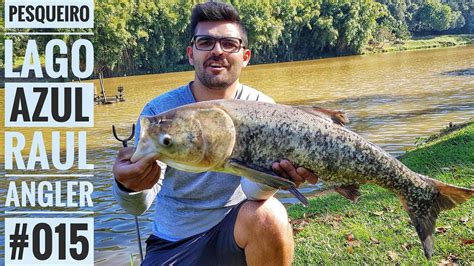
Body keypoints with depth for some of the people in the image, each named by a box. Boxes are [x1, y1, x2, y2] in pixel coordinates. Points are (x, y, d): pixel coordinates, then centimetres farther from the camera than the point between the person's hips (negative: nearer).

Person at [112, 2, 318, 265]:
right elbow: (138, 205, -14)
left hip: (238, 230, -1)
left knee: (267, 216, -30)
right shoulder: (159, 111, -8)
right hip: (172, 244, 1)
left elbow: (252, 189, -20)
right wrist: (130, 186, -38)